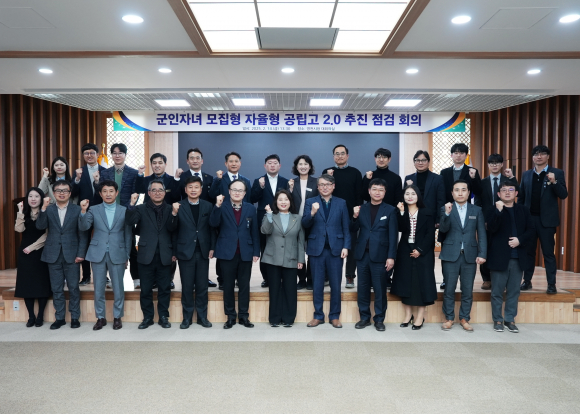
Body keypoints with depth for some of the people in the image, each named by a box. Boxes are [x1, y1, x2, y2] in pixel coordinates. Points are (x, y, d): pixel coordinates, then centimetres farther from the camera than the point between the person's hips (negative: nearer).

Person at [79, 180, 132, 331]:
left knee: (118, 288, 5)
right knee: (98, 288, 8)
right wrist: (83, 211, -20)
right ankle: (100, 317, 21)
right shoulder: (94, 210, 6)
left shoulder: (124, 211, 4)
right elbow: (83, 227, -6)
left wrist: (127, 256, 3)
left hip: (117, 254, -1)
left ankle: (117, 317, 19)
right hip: (98, 254, 1)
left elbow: (128, 235, 5)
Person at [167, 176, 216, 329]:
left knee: (202, 286, 8)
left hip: (203, 252, 1)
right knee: (187, 286, 6)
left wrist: (212, 248, -2)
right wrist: (174, 213, -23)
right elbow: (171, 229, -6)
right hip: (186, 252, -1)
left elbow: (212, 228, 5)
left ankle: (202, 316, 19)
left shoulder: (208, 206, 4)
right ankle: (187, 317, 17)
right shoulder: (179, 206, 1)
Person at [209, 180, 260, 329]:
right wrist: (217, 206, -26)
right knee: (228, 286, 6)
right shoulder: (222, 207, 2)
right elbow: (213, 223, -14)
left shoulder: (250, 208, 6)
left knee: (244, 285, 7)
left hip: (245, 253, 1)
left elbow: (255, 232, 5)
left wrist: (256, 252, 1)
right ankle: (230, 316, 17)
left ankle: (244, 316, 17)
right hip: (227, 252, -1)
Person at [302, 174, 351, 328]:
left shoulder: (341, 203, 7)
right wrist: (312, 213, -23)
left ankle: (334, 316, 18)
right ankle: (318, 316, 19)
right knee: (317, 285, 7)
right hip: (317, 249, 0)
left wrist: (346, 247, -5)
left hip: (335, 249, 0)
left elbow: (346, 227, 5)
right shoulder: (310, 202, 5)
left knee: (335, 284, 6)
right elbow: (305, 224, -5)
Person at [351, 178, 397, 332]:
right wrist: (355, 217, -11)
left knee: (380, 289, 3)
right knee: (363, 287, 9)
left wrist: (391, 256, -8)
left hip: (380, 255, -3)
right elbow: (353, 230, 7)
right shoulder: (361, 208, 9)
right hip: (362, 254, 3)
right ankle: (364, 317, 21)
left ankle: (379, 319, 15)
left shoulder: (390, 210, 2)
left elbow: (393, 235, -2)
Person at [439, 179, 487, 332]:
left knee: (468, 290, 7)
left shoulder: (477, 210, 8)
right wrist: (447, 213, -26)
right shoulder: (446, 209, 4)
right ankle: (449, 318, 16)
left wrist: (482, 254, -5)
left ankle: (464, 318, 19)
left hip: (470, 255, 1)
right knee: (449, 289, 4)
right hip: (451, 255, -1)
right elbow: (443, 229, -10)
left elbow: (482, 234, 4)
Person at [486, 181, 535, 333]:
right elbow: (491, 228, -17)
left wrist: (520, 240, -12)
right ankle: (498, 320, 15)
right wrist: (499, 210, -26)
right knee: (497, 291, 5)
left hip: (518, 257, 3)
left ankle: (510, 319, 21)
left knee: (514, 291, 10)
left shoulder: (524, 210, 10)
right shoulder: (493, 210, 0)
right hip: (499, 257, -3)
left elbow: (531, 230, 5)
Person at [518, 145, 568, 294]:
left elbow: (563, 195, -9)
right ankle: (527, 281, 18)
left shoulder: (557, 173, 0)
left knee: (548, 253, 1)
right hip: (529, 218, 3)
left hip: (546, 219, -3)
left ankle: (551, 284, 7)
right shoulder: (526, 175, 10)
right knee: (528, 251, 10)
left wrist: (554, 182, -24)